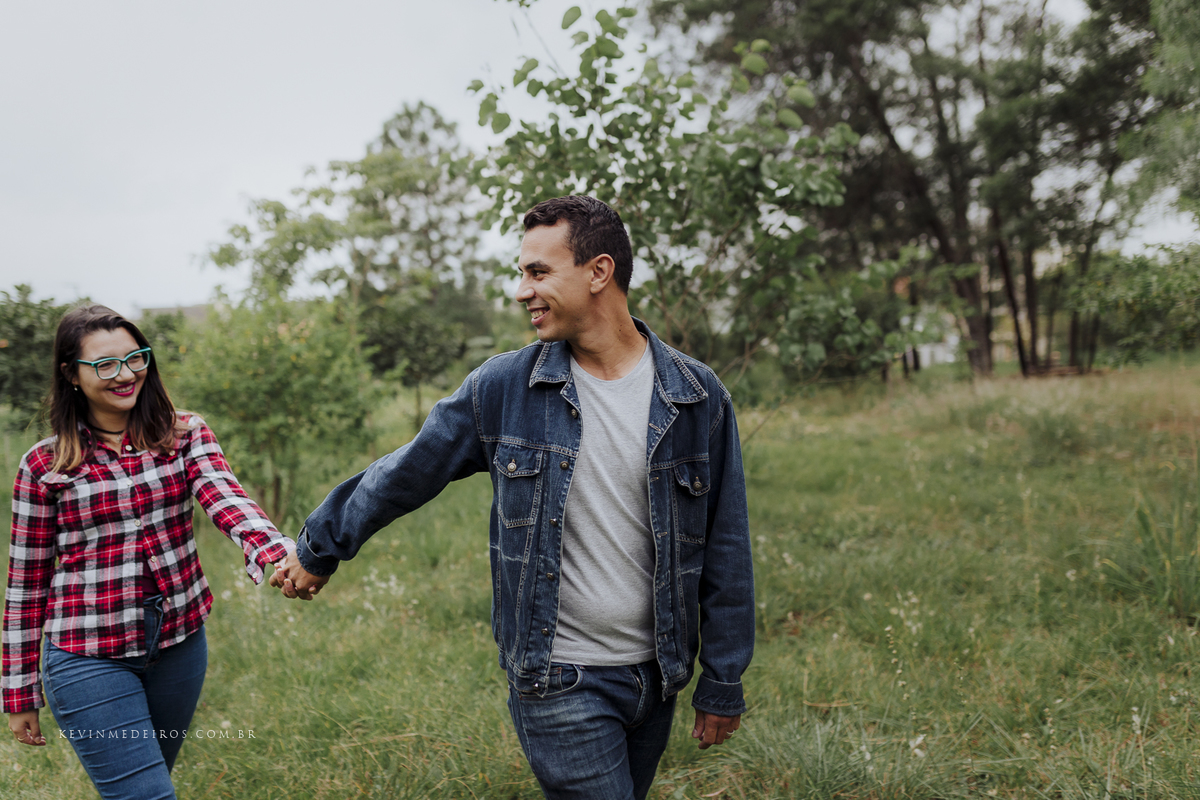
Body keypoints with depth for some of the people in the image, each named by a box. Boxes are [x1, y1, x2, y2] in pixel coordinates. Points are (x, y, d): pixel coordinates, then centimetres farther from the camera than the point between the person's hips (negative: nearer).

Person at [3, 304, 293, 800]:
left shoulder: (185, 435, 0)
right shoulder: (44, 466, -4)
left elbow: (226, 500, -20)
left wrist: (276, 553, -41)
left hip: (180, 644, 3)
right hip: (89, 660, -3)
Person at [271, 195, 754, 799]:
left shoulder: (697, 396, -5)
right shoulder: (503, 389, -7)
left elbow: (724, 550, 1)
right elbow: (403, 474, 7)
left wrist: (722, 683, 4)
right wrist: (317, 550, 17)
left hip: (654, 678, 3)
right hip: (558, 681, -2)